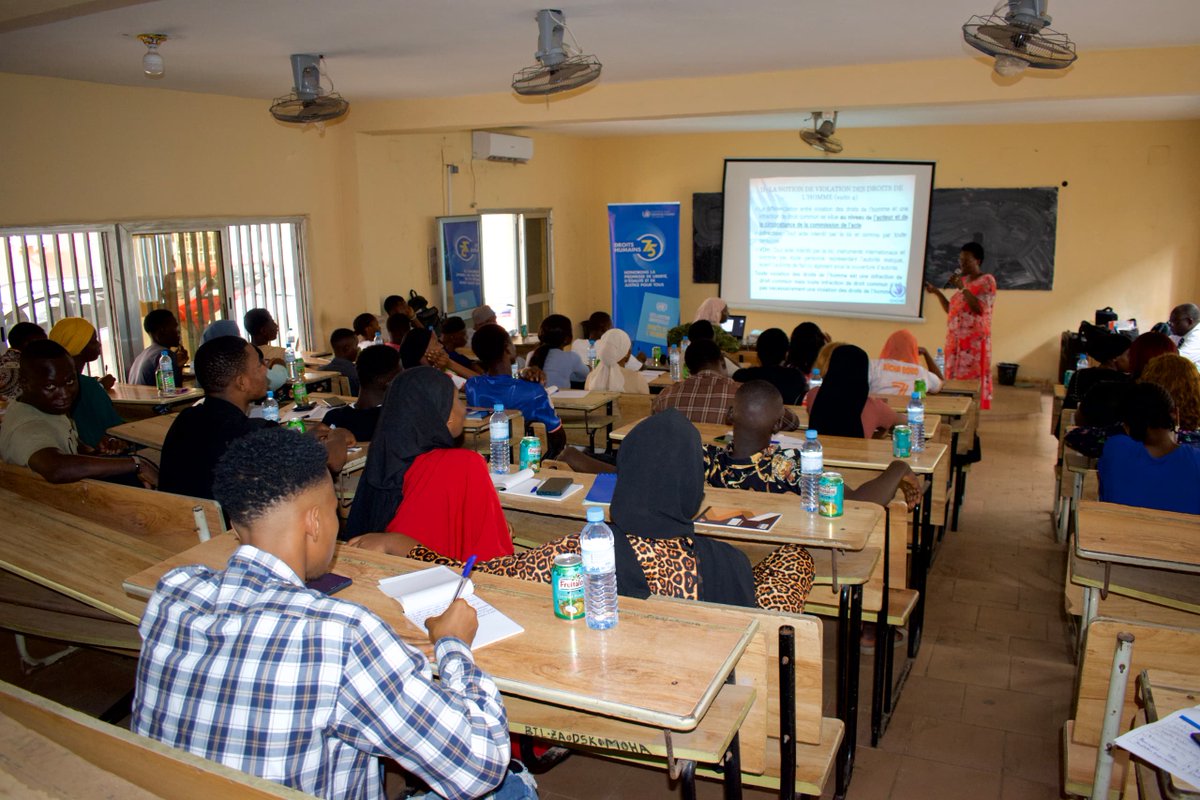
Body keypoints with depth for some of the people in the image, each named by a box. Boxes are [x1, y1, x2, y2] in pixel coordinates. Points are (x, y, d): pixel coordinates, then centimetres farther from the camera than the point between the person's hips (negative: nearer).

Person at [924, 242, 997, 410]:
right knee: (954, 380, 5)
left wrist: (963, 288, -18)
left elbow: (980, 309, -17)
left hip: (974, 341, -7)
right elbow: (951, 310, 19)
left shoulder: (987, 281, -3)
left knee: (971, 381, -10)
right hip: (955, 340, 7)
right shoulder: (962, 280, 17)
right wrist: (937, 292, 9)